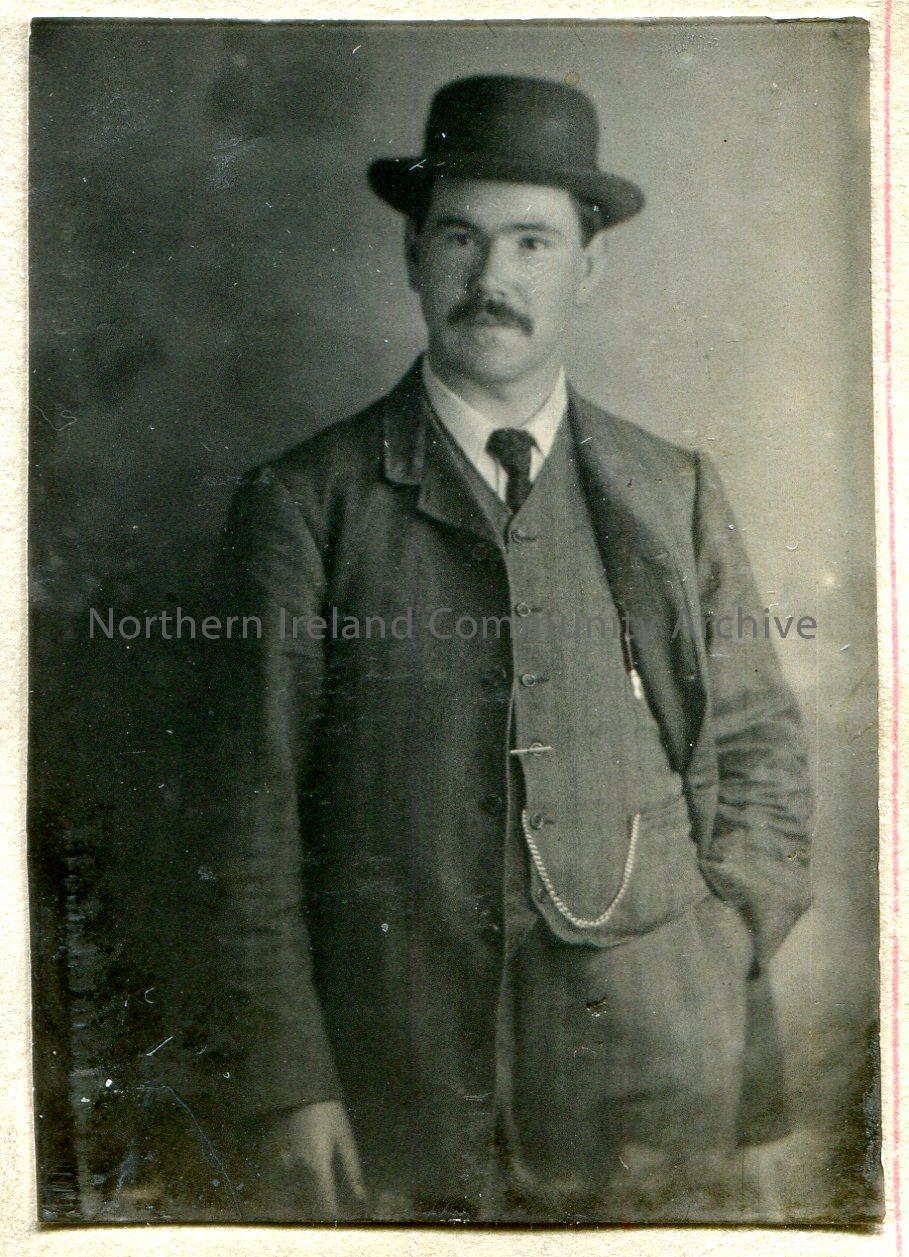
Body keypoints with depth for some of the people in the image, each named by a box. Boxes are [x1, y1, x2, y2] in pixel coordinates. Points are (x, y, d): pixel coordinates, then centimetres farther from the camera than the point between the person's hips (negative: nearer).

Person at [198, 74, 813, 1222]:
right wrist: (287, 1082, -5)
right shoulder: (300, 504, -3)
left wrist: (718, 962, 0)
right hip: (396, 1080, -1)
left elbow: (761, 748, 11)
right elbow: (257, 814, -3)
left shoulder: (676, 497, 5)